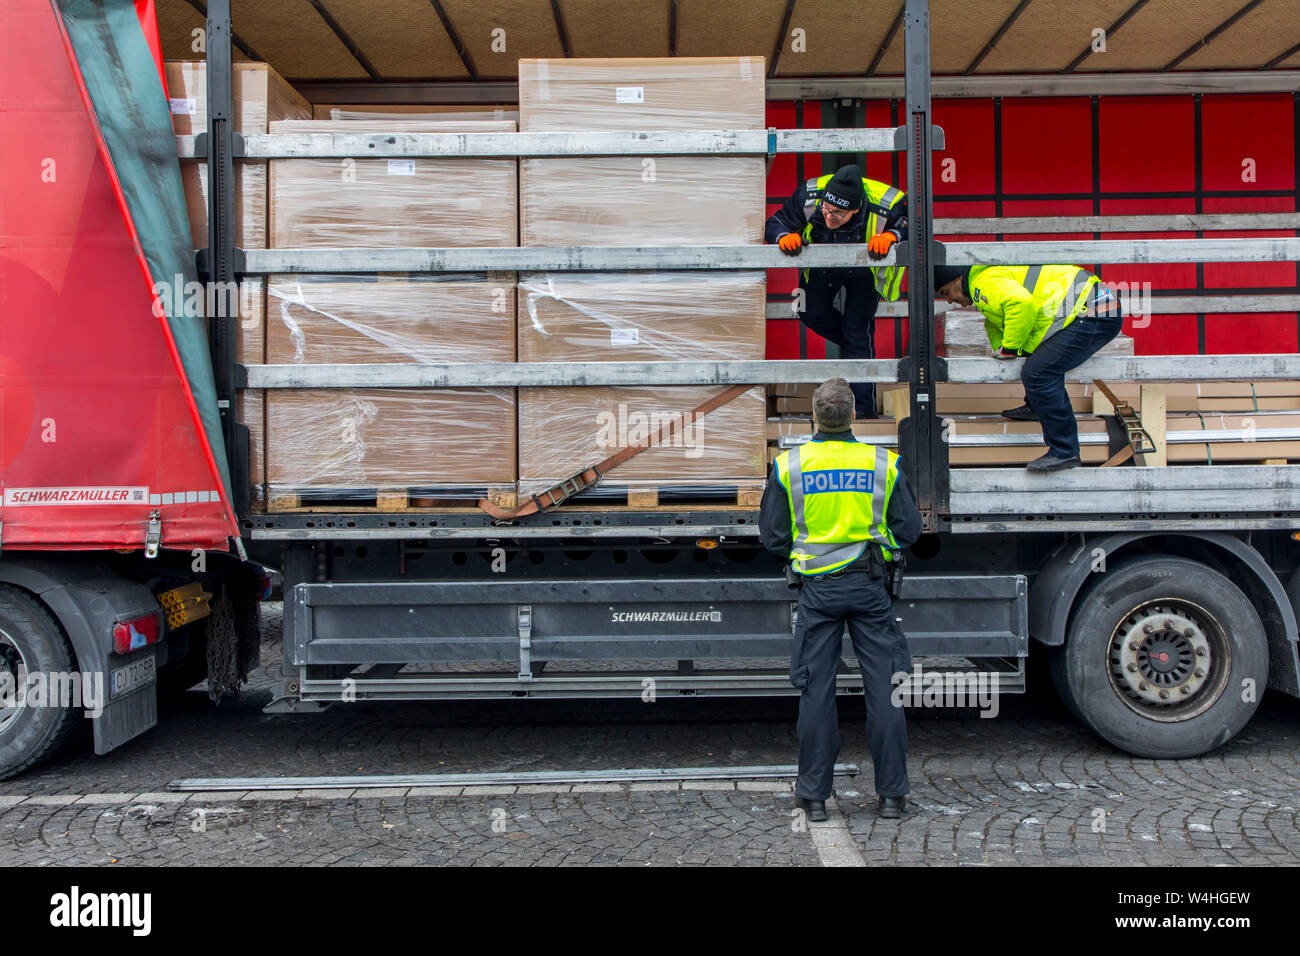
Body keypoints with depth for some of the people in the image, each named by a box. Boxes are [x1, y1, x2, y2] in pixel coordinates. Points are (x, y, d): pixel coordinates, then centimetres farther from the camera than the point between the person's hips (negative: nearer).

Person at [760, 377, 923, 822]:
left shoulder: (789, 465, -3)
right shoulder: (883, 464, -2)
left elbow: (772, 535, 1)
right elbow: (908, 529, 3)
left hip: (818, 588, 0)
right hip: (870, 585, 0)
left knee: (816, 690, 6)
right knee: (885, 689, 7)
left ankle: (814, 794, 12)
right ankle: (891, 793, 12)